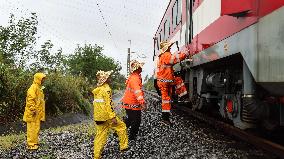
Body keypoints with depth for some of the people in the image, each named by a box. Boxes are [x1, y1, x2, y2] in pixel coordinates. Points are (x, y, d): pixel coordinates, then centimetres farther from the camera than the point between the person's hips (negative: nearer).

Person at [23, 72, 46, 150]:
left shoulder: (39, 88, 16)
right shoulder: (33, 87, -15)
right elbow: (30, 99, -23)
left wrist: (40, 111, 21)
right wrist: (33, 110, -24)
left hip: (38, 112, 10)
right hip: (33, 113, -10)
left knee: (36, 128, 16)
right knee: (32, 128, -4)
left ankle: (34, 142, 26)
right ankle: (31, 144, 3)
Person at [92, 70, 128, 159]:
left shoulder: (97, 90, 14)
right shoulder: (106, 89, -13)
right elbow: (109, 104, -19)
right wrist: (113, 117, -20)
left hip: (98, 117, 8)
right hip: (107, 116, -8)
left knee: (100, 136, 12)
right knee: (121, 127, 9)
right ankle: (123, 146, 16)